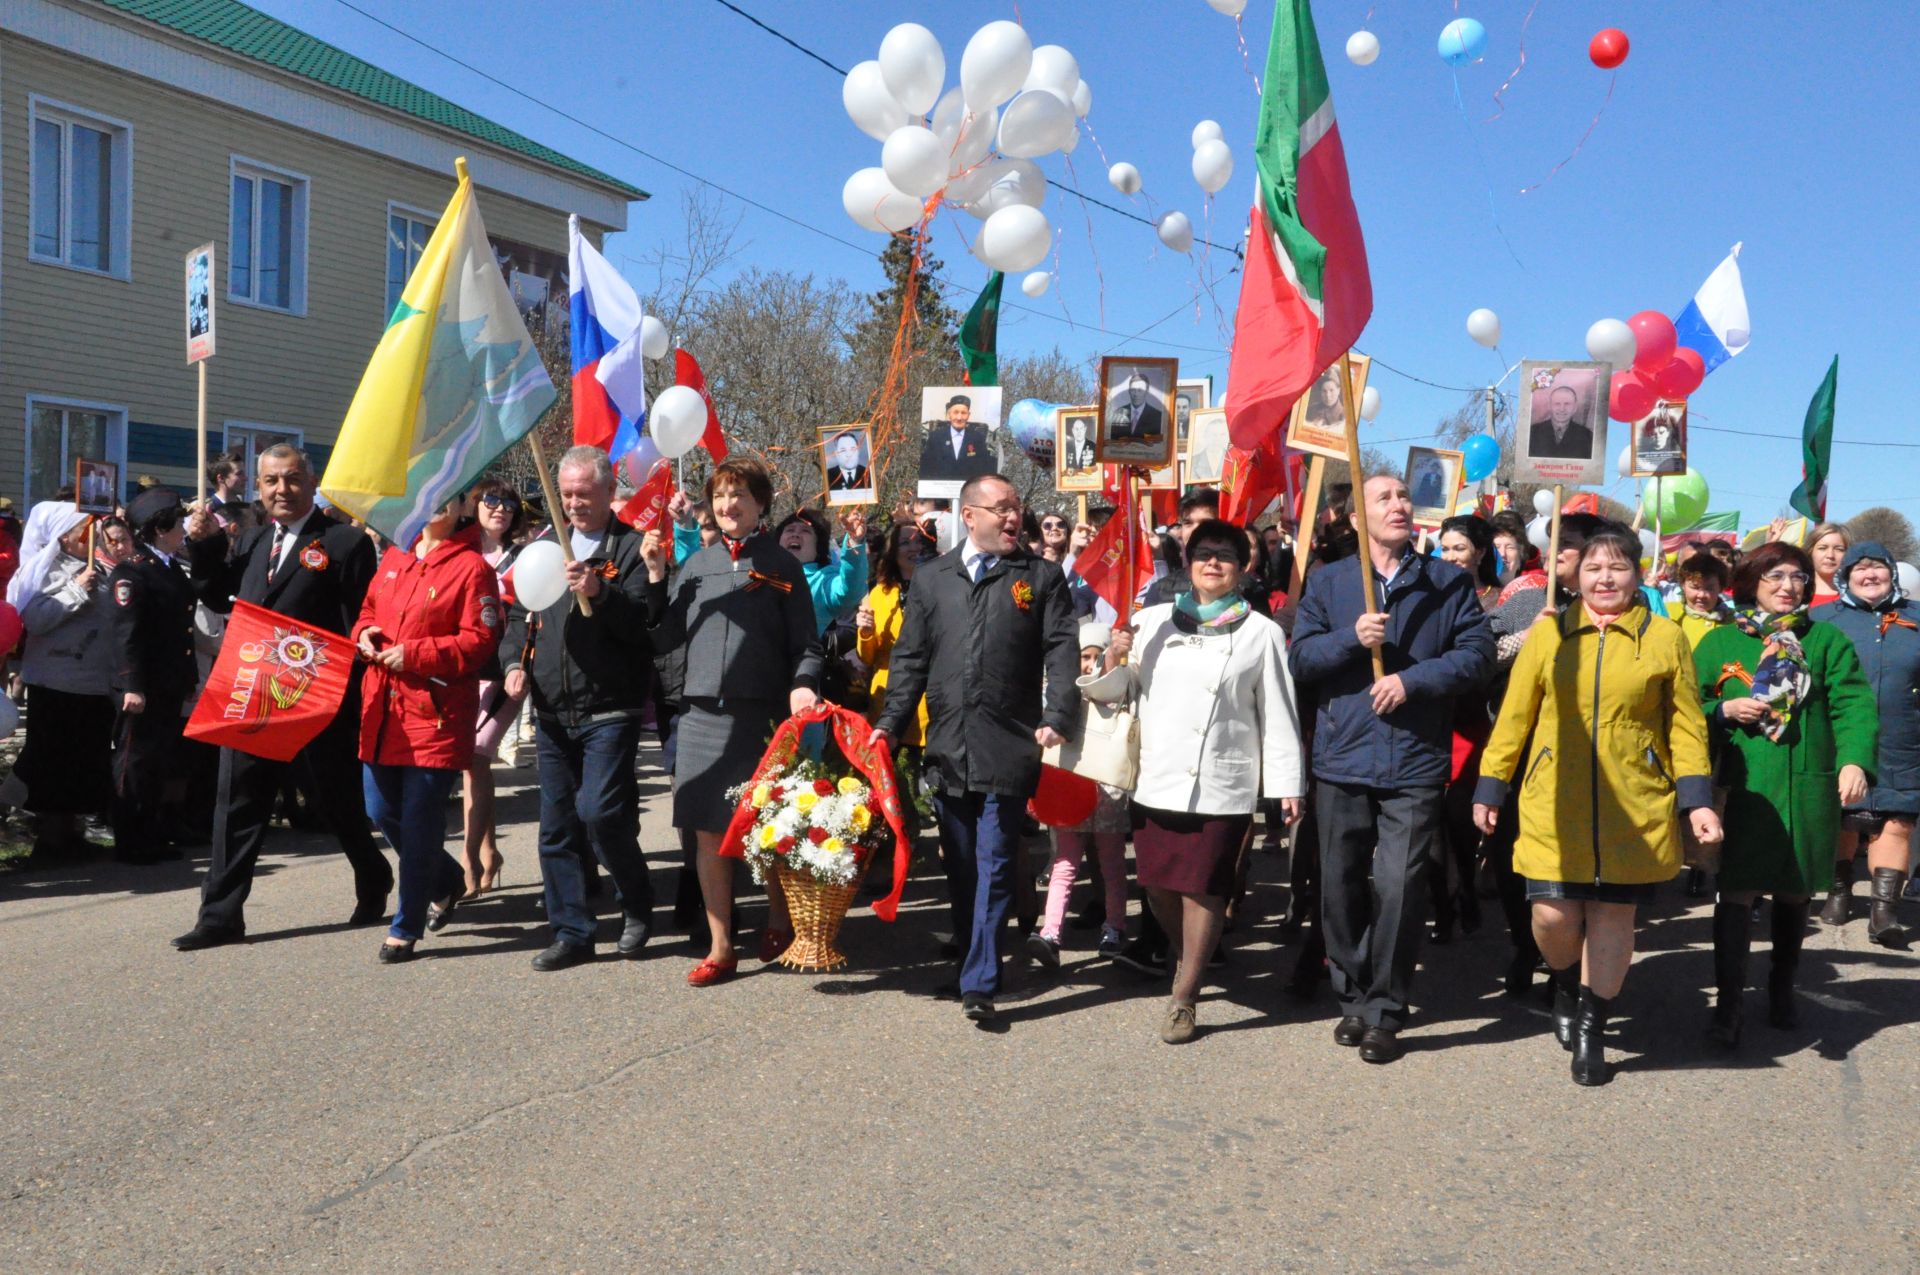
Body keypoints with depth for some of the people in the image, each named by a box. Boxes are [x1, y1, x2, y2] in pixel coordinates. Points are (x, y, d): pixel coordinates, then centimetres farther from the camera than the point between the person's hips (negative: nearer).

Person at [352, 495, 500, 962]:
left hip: (436, 713, -7)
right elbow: (368, 610, 24)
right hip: (383, 710, 7)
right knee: (381, 812, 13)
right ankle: (447, 880, 37)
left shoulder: (472, 567, -7)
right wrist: (365, 633, 1)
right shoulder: (393, 557, 13)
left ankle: (406, 927, 10)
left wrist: (414, 654, -18)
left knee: (420, 822, -3)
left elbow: (480, 641, -12)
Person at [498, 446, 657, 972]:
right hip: (551, 712, 6)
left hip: (609, 711, -6)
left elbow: (644, 622, -13)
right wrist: (514, 661, 4)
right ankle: (571, 933, 18)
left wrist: (600, 594, -26)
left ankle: (638, 907, 11)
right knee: (557, 826, 8)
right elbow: (518, 616, 21)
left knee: (599, 813, -14)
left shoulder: (633, 547, -3)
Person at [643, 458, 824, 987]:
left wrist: (803, 685, -18)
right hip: (702, 713, 3)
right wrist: (655, 576, 1)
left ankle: (778, 923, 29)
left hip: (762, 713, -3)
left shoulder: (781, 565, 3)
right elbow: (667, 637, 8)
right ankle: (720, 947, 13)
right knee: (708, 833, 5)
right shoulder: (697, 563, 12)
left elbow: (806, 645, 1)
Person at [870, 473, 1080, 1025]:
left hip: (1009, 746, -3)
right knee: (959, 865, 12)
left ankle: (979, 983, -3)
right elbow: (910, 658, 12)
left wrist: (1056, 718, -14)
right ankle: (970, 958, 27)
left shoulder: (1041, 577, 7)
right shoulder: (931, 579, 12)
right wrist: (890, 722, 2)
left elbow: (1062, 650, -1)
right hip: (948, 745, 3)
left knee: (994, 865, -4)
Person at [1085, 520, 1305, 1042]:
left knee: (1204, 887, -2)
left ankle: (1184, 997, 10)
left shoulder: (1261, 632, 2)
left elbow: (1278, 714, 2)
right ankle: (1187, 956, 36)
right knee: (1159, 882, 9)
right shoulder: (1152, 621, 9)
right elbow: (1116, 691, 15)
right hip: (1156, 778, 3)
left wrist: (1288, 783, -1)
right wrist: (1114, 661, -6)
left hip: (1222, 785, -3)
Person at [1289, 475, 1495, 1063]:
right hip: (1342, 757, 2)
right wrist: (1352, 638, -16)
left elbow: (1477, 654, -2)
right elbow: (1301, 659, 1)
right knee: (1342, 887, 8)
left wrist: (1413, 679, -15)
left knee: (1398, 887, -7)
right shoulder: (1327, 582, 8)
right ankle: (1353, 998, 24)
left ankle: (1385, 1012, 6)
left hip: (1416, 762, -1)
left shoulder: (1450, 582, 6)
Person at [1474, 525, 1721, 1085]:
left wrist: (1698, 800, -2)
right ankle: (1566, 988, 31)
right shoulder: (1548, 632, 4)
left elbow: (1687, 726, 6)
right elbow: (1514, 716, 7)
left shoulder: (1665, 638, 4)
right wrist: (1489, 787, 7)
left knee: (1613, 915, 5)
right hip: (1554, 806, 0)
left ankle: (1591, 1030, 21)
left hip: (1633, 809, 0)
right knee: (1552, 915, -3)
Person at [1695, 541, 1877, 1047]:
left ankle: (1782, 989, 31)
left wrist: (1854, 760, -20)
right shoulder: (1719, 642, 6)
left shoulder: (1827, 640, 7)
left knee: (1795, 893, 12)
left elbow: (1853, 703, -4)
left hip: (1808, 790, 2)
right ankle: (1729, 1003, 2)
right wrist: (1725, 711, -12)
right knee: (1738, 891, -6)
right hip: (1741, 790, -1)